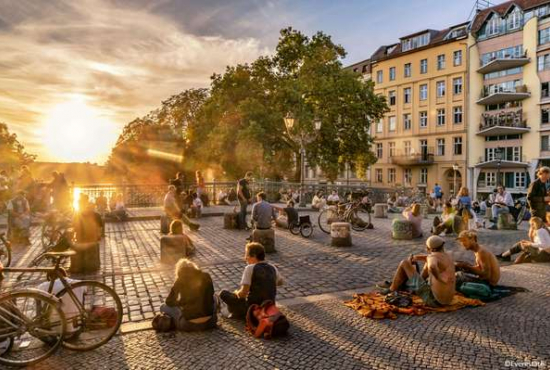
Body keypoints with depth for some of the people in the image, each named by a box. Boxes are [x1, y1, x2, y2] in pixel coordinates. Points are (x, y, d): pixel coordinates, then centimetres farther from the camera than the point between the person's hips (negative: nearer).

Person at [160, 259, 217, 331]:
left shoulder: (180, 281, -5)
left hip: (190, 325, -3)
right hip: (209, 323, 3)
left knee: (164, 307, 19)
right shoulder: (206, 276, 1)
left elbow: (169, 302, 3)